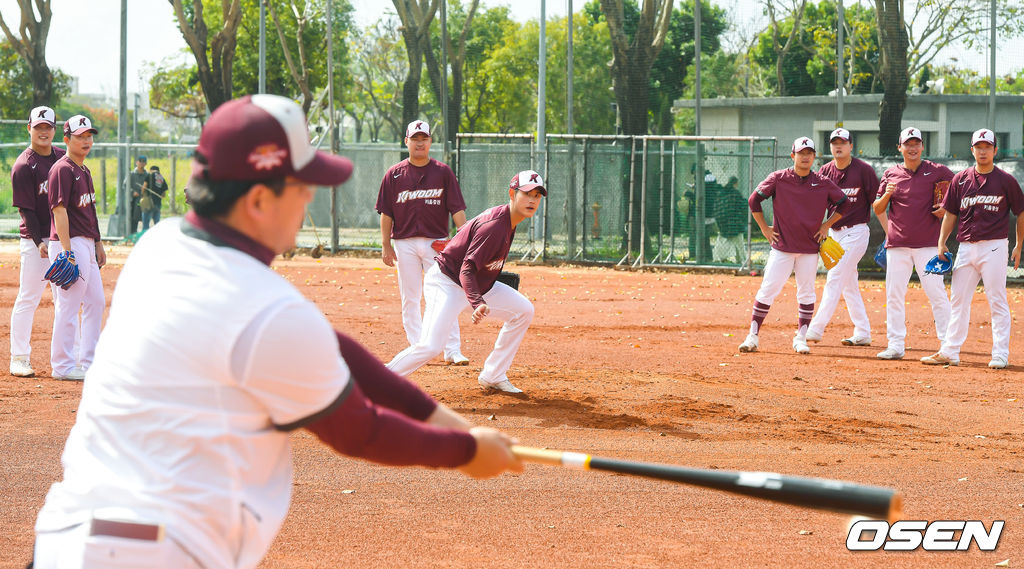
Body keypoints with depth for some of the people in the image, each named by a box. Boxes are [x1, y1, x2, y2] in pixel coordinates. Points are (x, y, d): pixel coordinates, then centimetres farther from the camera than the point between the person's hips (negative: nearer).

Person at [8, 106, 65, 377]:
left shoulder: (63, 158, 9)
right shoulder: (23, 166, -10)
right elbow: (26, 209, -12)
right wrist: (39, 242, -18)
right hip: (36, 240, -6)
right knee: (28, 298, -4)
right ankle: (19, 359, 0)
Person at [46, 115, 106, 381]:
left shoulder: (84, 170, 17)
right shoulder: (62, 169, -12)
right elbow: (59, 210, -18)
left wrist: (98, 244, 22)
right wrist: (67, 252, -23)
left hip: (86, 243, 10)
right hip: (68, 242, -10)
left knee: (96, 301, 13)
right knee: (69, 306, -6)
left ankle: (88, 362, 21)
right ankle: (63, 366, -1)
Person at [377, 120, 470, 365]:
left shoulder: (443, 172, 4)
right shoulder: (394, 174, 5)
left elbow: (457, 209, 1)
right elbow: (386, 213, 6)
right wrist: (385, 246, 0)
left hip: (437, 242, -1)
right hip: (405, 244, 1)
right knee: (410, 299, 3)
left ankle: (452, 350, -6)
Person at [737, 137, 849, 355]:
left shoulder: (822, 183, 2)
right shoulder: (778, 178, -3)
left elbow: (844, 204, 13)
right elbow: (754, 200, 3)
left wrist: (826, 226, 7)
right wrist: (764, 228, 1)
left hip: (810, 248, 2)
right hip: (782, 246, -2)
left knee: (806, 294, 5)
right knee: (767, 290, -5)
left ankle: (801, 338, 14)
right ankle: (753, 336, 2)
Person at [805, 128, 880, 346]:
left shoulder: (864, 170, -8)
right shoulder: (825, 172, 6)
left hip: (856, 232, -6)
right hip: (833, 232, 6)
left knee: (835, 279, -11)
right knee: (848, 284, 10)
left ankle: (815, 329, -13)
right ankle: (862, 334, 16)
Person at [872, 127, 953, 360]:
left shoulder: (936, 171, 2)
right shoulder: (890, 174, 9)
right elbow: (878, 209, 12)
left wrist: (947, 208, -6)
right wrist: (887, 194, -8)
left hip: (927, 243, -3)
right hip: (897, 245, 3)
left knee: (936, 293, -7)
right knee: (894, 295, 2)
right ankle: (896, 345, 8)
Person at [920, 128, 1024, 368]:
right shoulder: (960, 180, 8)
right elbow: (950, 214, 12)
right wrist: (941, 243, 4)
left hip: (994, 246, -4)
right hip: (966, 247, 4)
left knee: (997, 301, -3)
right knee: (958, 299, 6)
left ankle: (1000, 354, 0)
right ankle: (949, 352, 11)